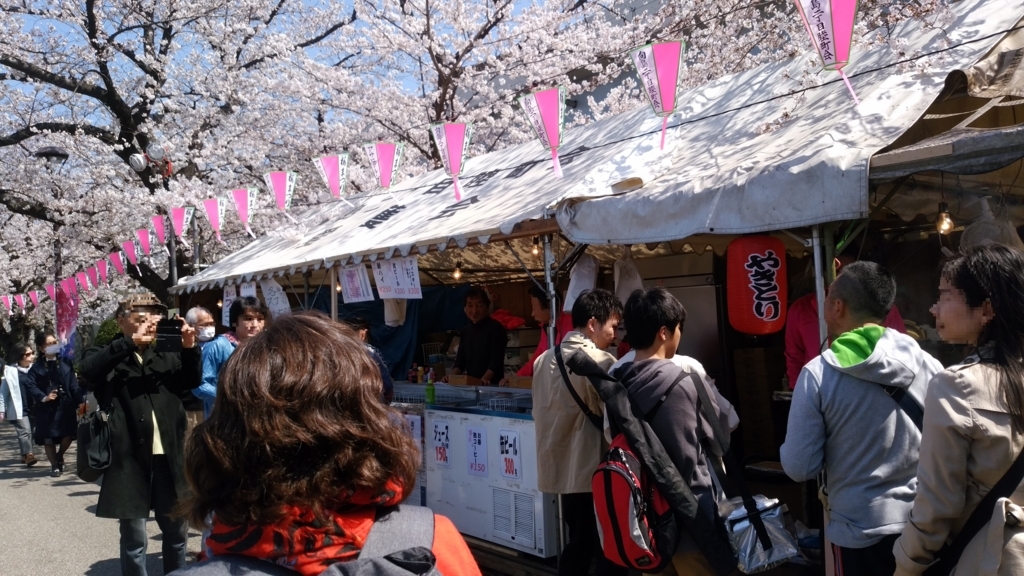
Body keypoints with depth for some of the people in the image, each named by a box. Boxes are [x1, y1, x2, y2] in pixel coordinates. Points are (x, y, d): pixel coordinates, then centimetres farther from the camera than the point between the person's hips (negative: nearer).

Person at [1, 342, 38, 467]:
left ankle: (25, 455, 22)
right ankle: (28, 455, -13)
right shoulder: (10, 371, -5)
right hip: (19, 409, -4)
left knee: (28, 432, 10)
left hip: (32, 408, 4)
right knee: (25, 431, -12)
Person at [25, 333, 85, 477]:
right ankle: (54, 465, 19)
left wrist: (82, 398, -11)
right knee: (48, 438, 5)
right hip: (47, 407, -1)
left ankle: (59, 456, 29)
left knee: (68, 434, 0)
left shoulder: (65, 363, 4)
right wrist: (43, 397, -19)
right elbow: (29, 384, -8)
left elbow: (73, 385, 1)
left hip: (66, 405, 1)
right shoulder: (37, 366, 2)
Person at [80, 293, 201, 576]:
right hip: (130, 457, -4)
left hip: (168, 455, 4)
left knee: (177, 532, 15)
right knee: (134, 538, 4)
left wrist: (190, 349, -12)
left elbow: (192, 381, 4)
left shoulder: (165, 354, 13)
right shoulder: (108, 354, 2)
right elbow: (88, 369, -19)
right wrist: (130, 343, -28)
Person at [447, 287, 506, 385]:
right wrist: (452, 376, -2)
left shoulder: (495, 328, -5)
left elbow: (497, 359, -14)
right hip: (470, 384, 5)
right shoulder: (465, 331, 15)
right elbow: (460, 359, 15)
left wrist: (485, 379, -27)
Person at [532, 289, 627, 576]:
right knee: (610, 552, 5)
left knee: (577, 546, 19)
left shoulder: (544, 360, 7)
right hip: (597, 472, -7)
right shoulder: (601, 362, -16)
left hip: (563, 469, 8)